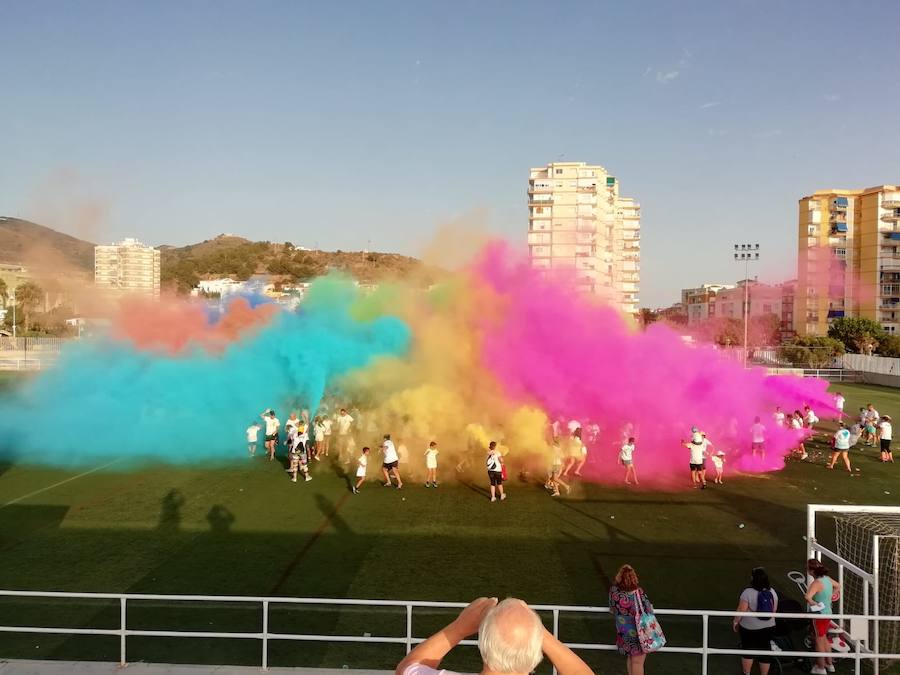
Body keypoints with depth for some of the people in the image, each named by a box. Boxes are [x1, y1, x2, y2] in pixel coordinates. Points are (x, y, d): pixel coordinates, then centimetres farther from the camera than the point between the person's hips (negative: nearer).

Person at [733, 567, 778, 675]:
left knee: (747, 650, 13)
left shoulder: (748, 592, -20)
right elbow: (774, 610, 8)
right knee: (765, 651, 12)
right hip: (768, 627, 4)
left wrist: (735, 622, -4)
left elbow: (741, 610, -18)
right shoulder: (772, 592, -3)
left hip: (749, 628, -4)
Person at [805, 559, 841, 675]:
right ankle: (829, 664, 37)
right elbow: (838, 586, 20)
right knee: (824, 639, 25)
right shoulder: (827, 578, -1)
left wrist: (813, 603, -23)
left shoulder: (817, 583, -27)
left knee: (819, 641, 9)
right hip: (828, 613, 8)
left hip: (820, 615, -8)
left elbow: (807, 597, -41)